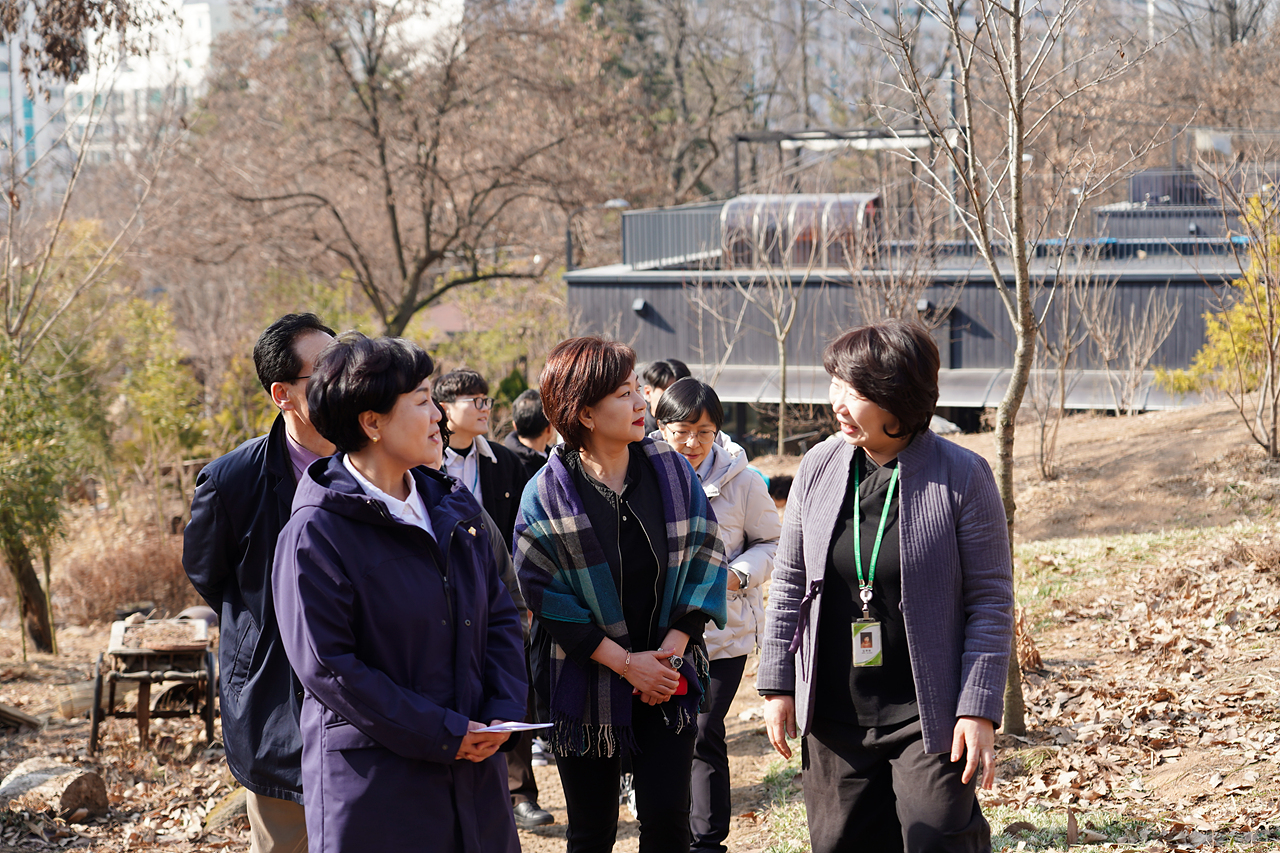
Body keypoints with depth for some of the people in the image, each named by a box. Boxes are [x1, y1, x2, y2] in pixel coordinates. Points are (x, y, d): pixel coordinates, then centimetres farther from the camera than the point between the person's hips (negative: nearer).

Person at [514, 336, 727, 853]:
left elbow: (704, 557, 1)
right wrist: (626, 663, -14)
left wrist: (671, 650, -9)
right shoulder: (547, 493, -9)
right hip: (584, 684, -2)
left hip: (668, 676, 2)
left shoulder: (670, 469, 0)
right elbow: (545, 596, -10)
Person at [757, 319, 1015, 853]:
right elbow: (789, 583, 11)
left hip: (928, 719, -4)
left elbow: (991, 602, -7)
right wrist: (777, 684, 9)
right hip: (834, 718, 4)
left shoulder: (962, 477, -9)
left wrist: (980, 709, -11)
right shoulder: (819, 468, 2)